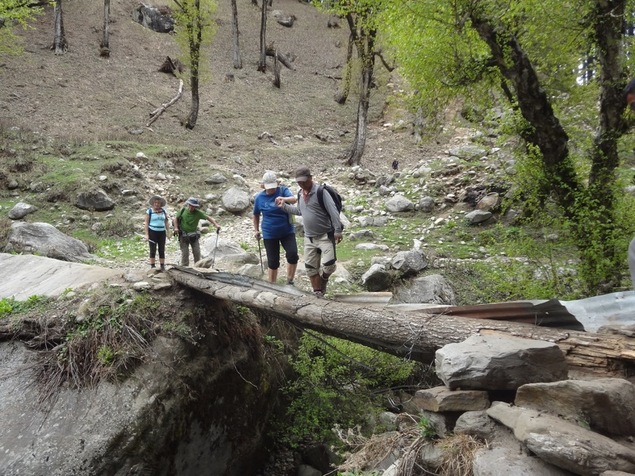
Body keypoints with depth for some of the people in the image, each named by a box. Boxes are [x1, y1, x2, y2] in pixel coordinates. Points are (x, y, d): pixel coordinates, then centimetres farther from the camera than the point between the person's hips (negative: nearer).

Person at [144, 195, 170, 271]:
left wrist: (168, 232, 5)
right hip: (152, 232, -3)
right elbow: (146, 223, -3)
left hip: (162, 233, 3)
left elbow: (166, 222, 12)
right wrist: (146, 234, -10)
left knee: (162, 250, 4)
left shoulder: (163, 211, 8)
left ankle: (162, 267, 10)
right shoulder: (149, 211, -2)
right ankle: (153, 266, 7)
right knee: (153, 250, 1)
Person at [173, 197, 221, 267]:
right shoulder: (183, 210, -5)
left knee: (197, 252, -1)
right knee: (185, 253, -1)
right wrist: (176, 227, -8)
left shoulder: (198, 213, -9)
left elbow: (208, 218, -13)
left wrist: (216, 224, -26)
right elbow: (176, 218, 7)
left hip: (194, 235, 1)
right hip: (183, 235, -1)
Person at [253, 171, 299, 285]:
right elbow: (256, 215, 12)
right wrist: (256, 230, 12)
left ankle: (289, 281, 2)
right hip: (269, 234, 1)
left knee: (293, 254, -18)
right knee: (273, 262, 5)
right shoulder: (259, 197, -2)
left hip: (287, 231, -1)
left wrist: (283, 199, -45)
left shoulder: (283, 190, -6)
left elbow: (294, 199, -26)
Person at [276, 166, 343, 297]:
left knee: (328, 265, -17)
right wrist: (284, 205, 16)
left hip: (326, 236, -7)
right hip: (309, 237, 7)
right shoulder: (301, 193, 8)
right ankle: (318, 293, 23)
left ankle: (323, 280, 15)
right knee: (311, 267, 9)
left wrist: (338, 231, -21)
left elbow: (333, 211, -18)